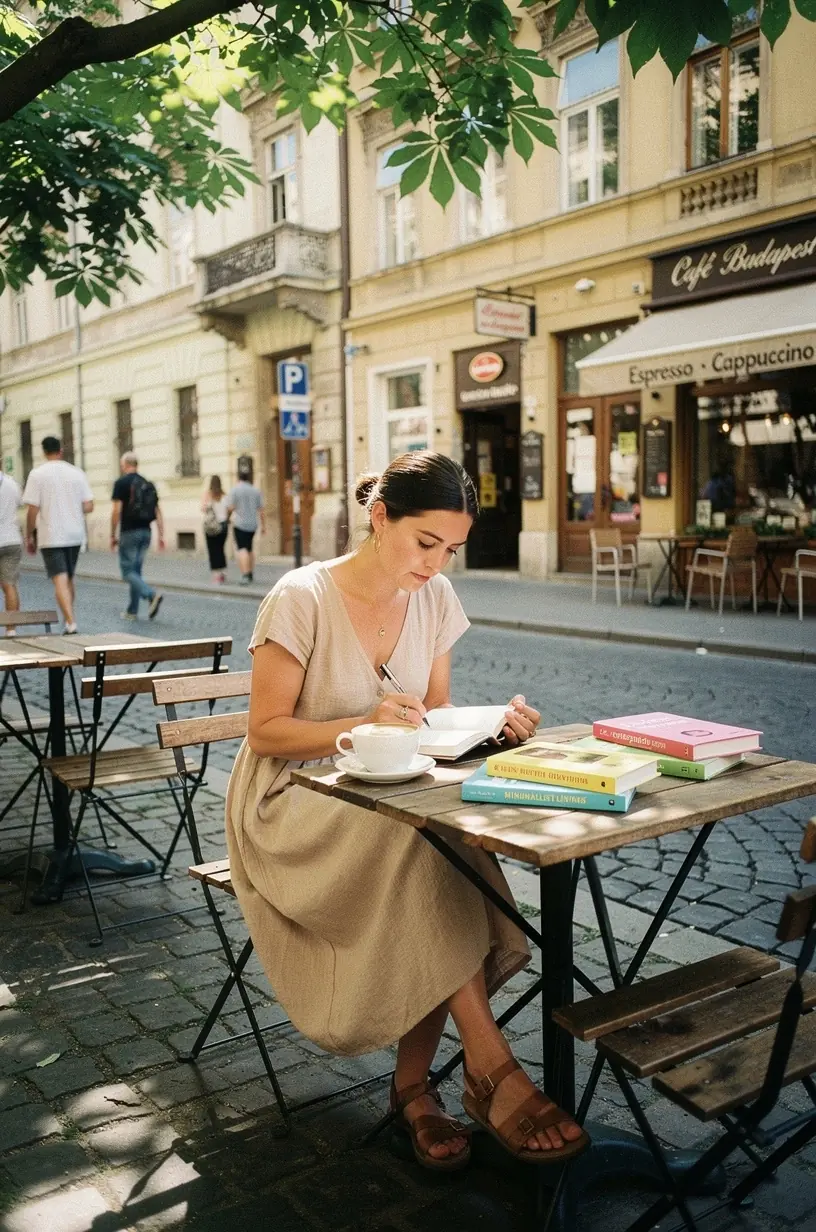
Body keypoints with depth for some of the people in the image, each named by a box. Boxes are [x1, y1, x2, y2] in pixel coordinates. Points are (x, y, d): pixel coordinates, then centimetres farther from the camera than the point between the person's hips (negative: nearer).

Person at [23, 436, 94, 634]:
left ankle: (71, 623, -18)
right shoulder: (77, 472, 3)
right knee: (69, 579, 18)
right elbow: (88, 507, 1)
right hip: (75, 535, 4)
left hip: (51, 537, -4)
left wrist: (29, 537, 2)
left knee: (60, 580, -7)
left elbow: (33, 510, -9)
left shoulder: (37, 474, -6)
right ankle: (69, 619, 25)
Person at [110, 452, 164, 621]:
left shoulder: (121, 483, -6)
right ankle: (132, 611, 16)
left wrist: (113, 535, -4)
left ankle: (152, 595, -24)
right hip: (145, 532, 6)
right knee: (136, 571, 13)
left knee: (128, 572, -2)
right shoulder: (149, 484, 11)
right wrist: (161, 536, 11)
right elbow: (157, 512, 9)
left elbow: (116, 510, -12)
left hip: (129, 532, -6)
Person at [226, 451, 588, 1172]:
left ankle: (413, 1087, -8)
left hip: (388, 801, 5)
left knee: (432, 894, -28)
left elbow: (435, 718, 8)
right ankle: (490, 1068, -21)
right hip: (293, 807, -5)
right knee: (424, 845, -33)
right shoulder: (302, 598, -15)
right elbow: (266, 732, -12)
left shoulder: (436, 597, 2)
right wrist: (367, 723, -25)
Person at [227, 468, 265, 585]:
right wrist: (263, 526, 10)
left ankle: (245, 574, -26)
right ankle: (250, 574, 28)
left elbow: (230, 508, -10)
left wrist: (227, 518, 10)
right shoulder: (255, 490, 8)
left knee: (242, 549, -12)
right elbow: (261, 510, 6)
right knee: (249, 548, 19)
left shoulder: (235, 490, -5)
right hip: (252, 524, 5)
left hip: (240, 523, -5)